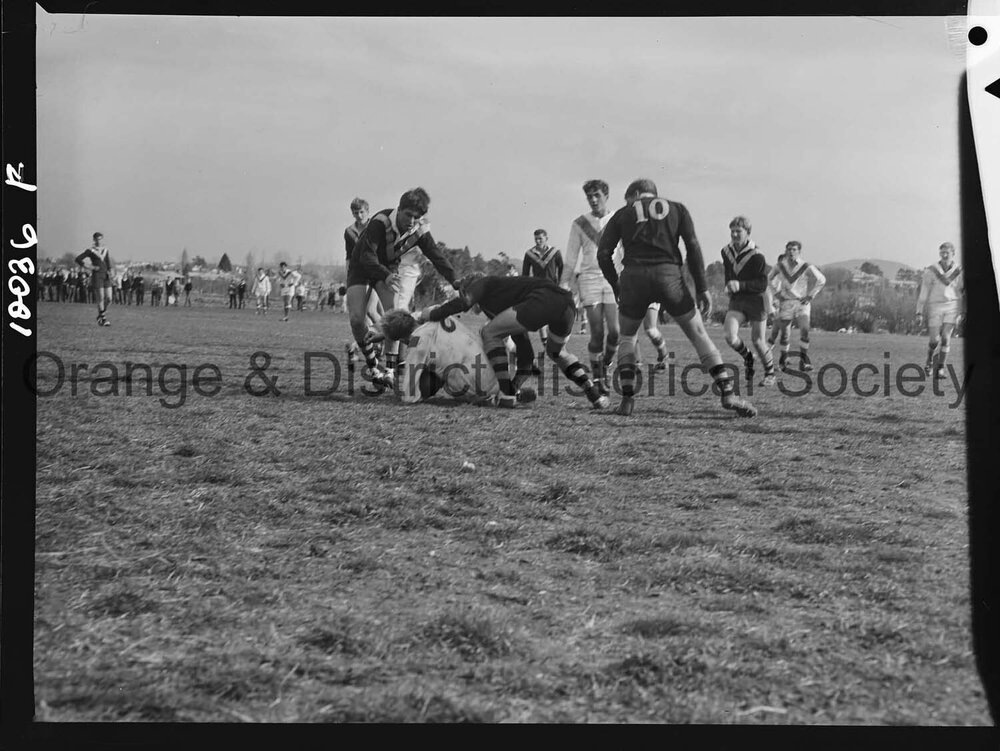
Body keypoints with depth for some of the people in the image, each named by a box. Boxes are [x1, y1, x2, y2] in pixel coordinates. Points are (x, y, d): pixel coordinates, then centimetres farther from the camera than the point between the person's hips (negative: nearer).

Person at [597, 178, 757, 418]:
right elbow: (693, 247, 6)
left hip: (634, 276, 0)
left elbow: (603, 254, 8)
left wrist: (615, 284, 21)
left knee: (627, 336, 22)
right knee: (698, 334, 9)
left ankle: (627, 399, 11)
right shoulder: (676, 208, 19)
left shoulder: (622, 214, 18)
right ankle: (727, 393, -2)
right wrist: (702, 288, 5)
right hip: (669, 275, 0)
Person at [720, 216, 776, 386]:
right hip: (736, 301, 4)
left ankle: (770, 373, 25)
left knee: (758, 341, 1)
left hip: (756, 300, -4)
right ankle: (747, 358, 13)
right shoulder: (726, 252, 2)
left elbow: (763, 285, -18)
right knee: (730, 335, -18)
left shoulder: (757, 256, -17)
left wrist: (740, 285, -28)